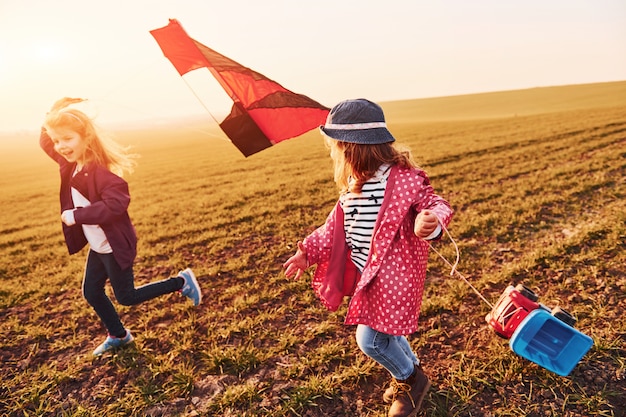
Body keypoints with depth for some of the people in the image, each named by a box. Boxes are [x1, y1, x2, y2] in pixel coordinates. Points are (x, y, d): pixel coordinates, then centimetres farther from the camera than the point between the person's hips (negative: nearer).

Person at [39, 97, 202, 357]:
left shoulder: (99, 169, -25)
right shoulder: (72, 164, 3)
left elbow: (116, 203, -34)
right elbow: (45, 142, 18)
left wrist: (76, 215, -28)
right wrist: (54, 115, 3)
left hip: (113, 245, -9)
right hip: (97, 245, 9)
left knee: (126, 297, 4)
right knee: (91, 291, 17)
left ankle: (181, 283, 15)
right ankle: (118, 335, 37)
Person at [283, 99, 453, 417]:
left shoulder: (404, 179, -20)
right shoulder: (352, 185, 3)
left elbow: (437, 206, -14)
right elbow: (335, 226, 12)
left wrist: (431, 222, -38)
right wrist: (308, 252, 8)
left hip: (394, 274, -7)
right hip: (367, 272, 7)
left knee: (370, 339, -4)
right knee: (385, 330, 21)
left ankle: (411, 379, 27)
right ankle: (409, 372, 50)